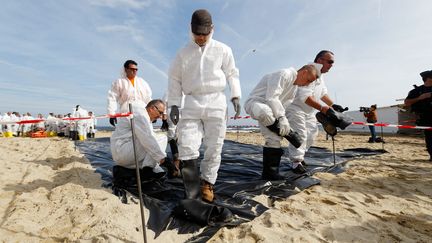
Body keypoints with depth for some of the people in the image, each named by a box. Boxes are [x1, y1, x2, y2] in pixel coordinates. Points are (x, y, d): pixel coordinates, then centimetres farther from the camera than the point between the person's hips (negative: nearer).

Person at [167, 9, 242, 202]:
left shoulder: (222, 50, 8)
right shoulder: (183, 53, 10)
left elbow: (232, 74, 11)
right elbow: (174, 79, 10)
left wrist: (235, 96, 0)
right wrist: (174, 105, 2)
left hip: (216, 103, 0)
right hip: (192, 104, 1)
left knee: (214, 147, 2)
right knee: (187, 147, -7)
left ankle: (207, 183, 19)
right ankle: (192, 192, 5)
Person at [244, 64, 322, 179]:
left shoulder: (294, 88, 15)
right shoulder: (283, 74, -16)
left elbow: (283, 105, 14)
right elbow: (271, 97, -26)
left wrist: (284, 122, 2)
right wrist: (281, 117, -30)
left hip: (269, 108, 9)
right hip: (255, 102, -9)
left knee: (274, 139, 0)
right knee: (265, 111, -44)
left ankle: (269, 173, 8)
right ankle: (288, 134, -22)